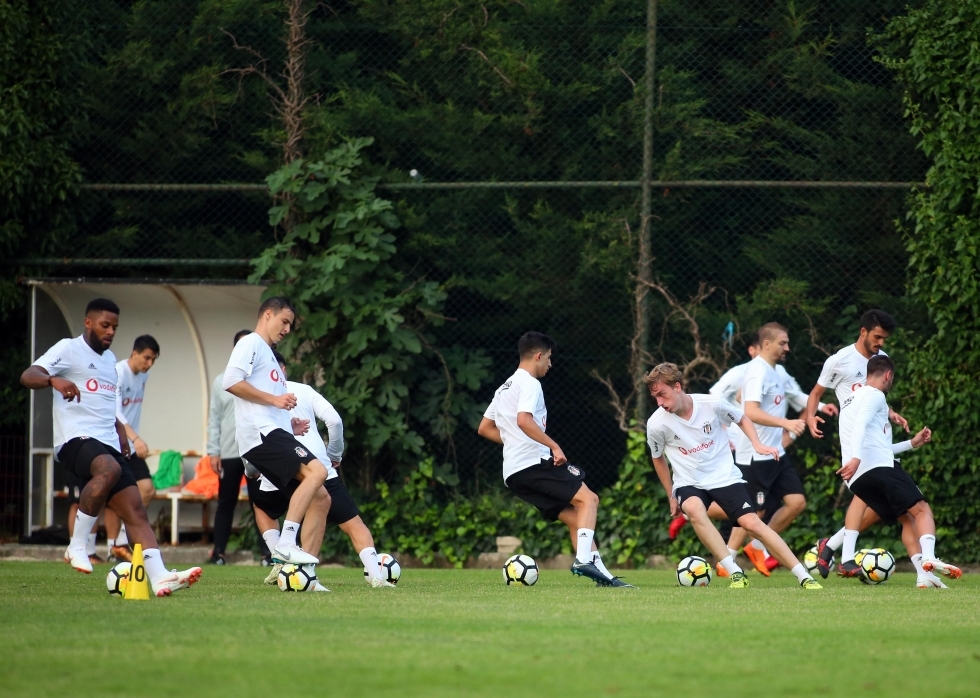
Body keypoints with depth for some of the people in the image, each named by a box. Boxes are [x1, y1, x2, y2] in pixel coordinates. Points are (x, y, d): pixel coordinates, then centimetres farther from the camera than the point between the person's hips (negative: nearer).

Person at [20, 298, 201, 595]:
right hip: (76, 440, -8)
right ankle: (77, 546, -28)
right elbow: (28, 376, -12)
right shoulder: (68, 349, 2)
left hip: (109, 445, 8)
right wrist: (54, 380, -34)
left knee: (136, 511, -6)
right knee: (109, 469, -38)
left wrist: (121, 434, 22)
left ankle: (159, 578, -16)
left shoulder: (109, 359, 27)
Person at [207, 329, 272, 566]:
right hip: (228, 453, 2)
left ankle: (267, 551, -2)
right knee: (226, 503, 6)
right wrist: (213, 451, 0)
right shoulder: (221, 382, 10)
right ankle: (218, 551, 9)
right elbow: (214, 419, 9)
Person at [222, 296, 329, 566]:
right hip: (261, 433, -10)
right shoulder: (251, 344, 1)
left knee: (319, 496, 4)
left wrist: (289, 424, 19)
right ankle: (286, 544, -28)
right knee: (317, 471, -24)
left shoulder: (267, 352, 31)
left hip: (272, 433, 10)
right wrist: (274, 399, -13)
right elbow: (231, 382, -15)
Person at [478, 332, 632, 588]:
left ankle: (601, 573, 1)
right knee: (588, 499, -13)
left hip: (513, 474, 9)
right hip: (534, 463, -9)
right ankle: (584, 558, -29)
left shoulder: (505, 388, 24)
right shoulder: (529, 384, -6)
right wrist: (555, 446, -21)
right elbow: (524, 420, -23)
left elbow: (484, 429, 27)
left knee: (574, 518, 9)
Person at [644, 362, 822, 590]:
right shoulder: (657, 424, -13)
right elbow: (658, 458, 7)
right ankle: (736, 574, -30)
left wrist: (757, 443, -8)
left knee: (752, 523, -13)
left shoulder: (712, 404, -14)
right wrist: (671, 496, 12)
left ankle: (804, 577, -6)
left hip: (725, 476, 0)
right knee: (695, 510, -33)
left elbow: (741, 418, 8)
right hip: (689, 484, 0)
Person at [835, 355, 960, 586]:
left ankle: (924, 575, -6)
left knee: (907, 519, 11)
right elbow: (860, 426, -18)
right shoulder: (875, 396, 2)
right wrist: (856, 458, -32)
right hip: (879, 467, -8)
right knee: (921, 510, -7)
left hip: (857, 479, 8)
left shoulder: (855, 399, 31)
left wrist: (912, 443, 40)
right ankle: (928, 559, -31)